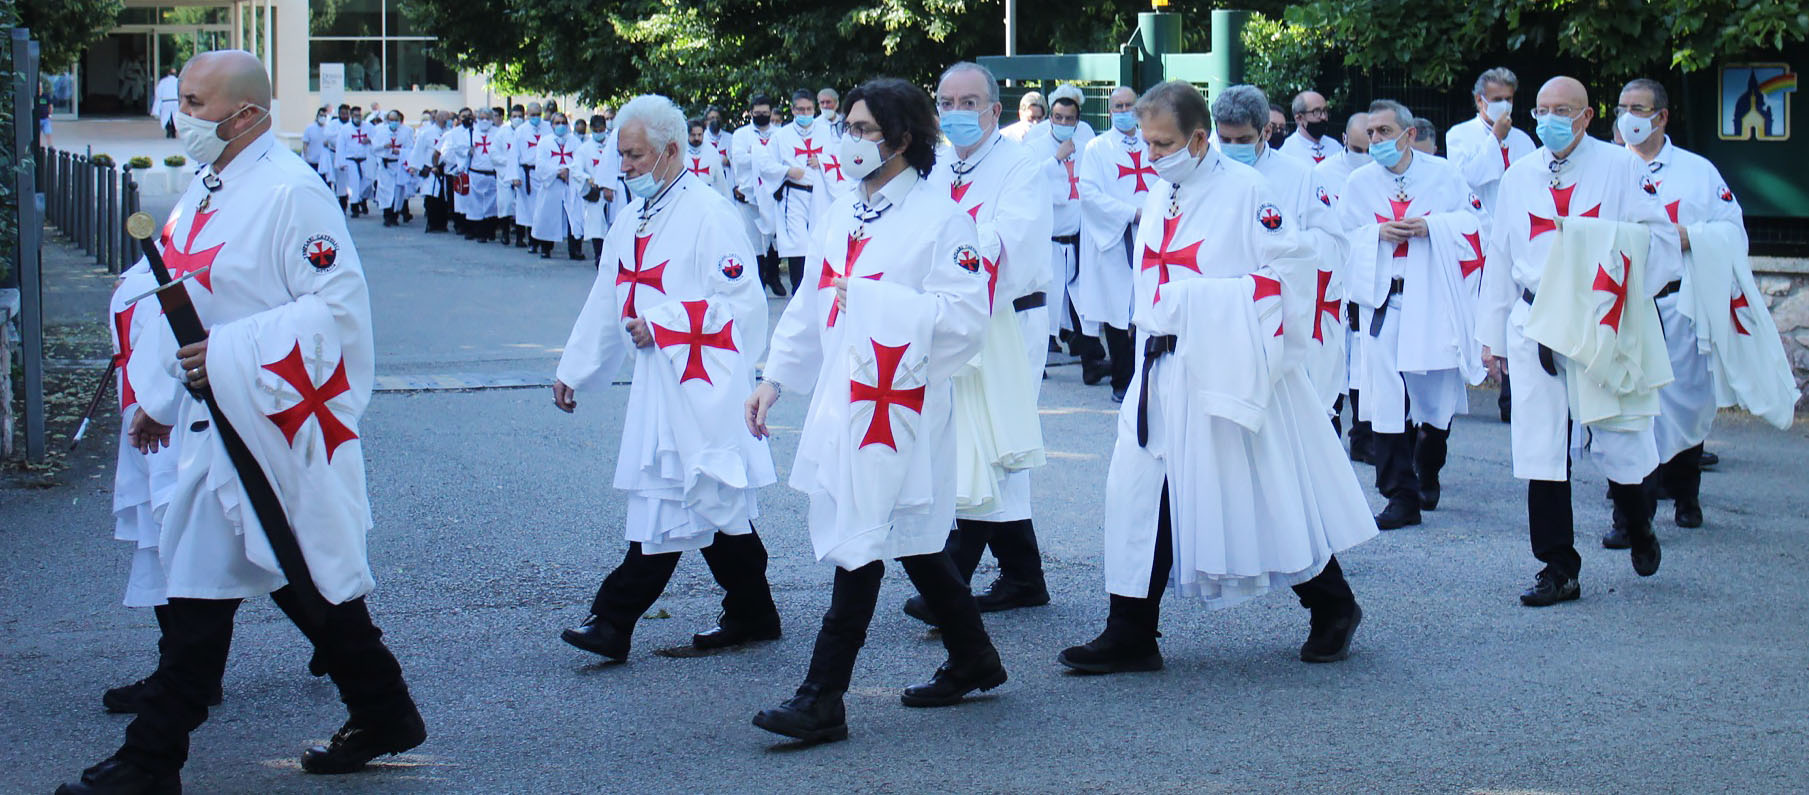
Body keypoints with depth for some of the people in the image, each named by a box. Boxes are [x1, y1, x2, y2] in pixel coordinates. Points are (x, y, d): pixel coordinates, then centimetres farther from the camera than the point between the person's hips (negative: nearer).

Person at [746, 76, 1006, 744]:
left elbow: (964, 317, -18)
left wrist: (875, 297, -22)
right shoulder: (843, 214, 14)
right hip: (840, 399, 8)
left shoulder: (940, 220, -9)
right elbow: (811, 305, 21)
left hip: (897, 405, -8)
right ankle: (973, 662, 30)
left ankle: (821, 702, -5)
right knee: (908, 542, 14)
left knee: (862, 545, -7)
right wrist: (774, 379, 16)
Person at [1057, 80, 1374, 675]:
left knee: (1272, 494, 2)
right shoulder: (1159, 198, 12)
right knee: (1140, 491, 1)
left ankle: (1333, 610, 22)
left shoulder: (1244, 191, -10)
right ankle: (1130, 636, 6)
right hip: (1163, 372, 7)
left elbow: (1291, 267, -13)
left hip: (1229, 374, -7)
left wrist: (1211, 298, -16)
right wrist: (1152, 335, 13)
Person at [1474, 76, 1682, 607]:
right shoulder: (1519, 176, 14)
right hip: (1536, 325, 3)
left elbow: (1662, 241, 0)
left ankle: (1639, 528, 33)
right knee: (1542, 451, 0)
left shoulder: (1622, 169, 3)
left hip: (1604, 324, -3)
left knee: (1617, 441, 1)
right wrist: (1493, 333, 16)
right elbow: (1500, 255, 17)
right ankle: (1558, 569, 8)